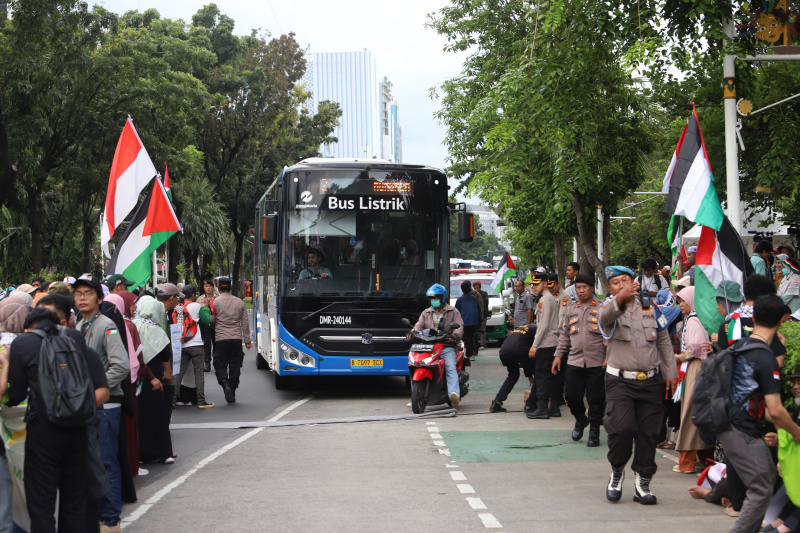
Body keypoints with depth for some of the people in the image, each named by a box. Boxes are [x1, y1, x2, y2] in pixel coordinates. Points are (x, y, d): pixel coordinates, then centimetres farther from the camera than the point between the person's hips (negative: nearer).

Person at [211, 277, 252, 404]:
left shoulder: (215, 302, -3)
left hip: (221, 338, -3)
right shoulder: (239, 302, 8)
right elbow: (245, 323, 10)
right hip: (237, 338, 3)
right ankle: (232, 393, 11)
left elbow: (211, 320, -3)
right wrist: (247, 340, 15)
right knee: (235, 366, 9)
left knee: (220, 365, 2)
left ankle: (225, 384, -24)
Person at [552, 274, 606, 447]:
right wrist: (558, 355, 14)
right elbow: (565, 334, 20)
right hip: (574, 361, 4)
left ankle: (594, 432, 13)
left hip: (596, 362, -4)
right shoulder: (571, 309, 15)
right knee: (572, 396, 3)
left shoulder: (602, 308, 0)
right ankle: (581, 420, 32)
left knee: (596, 399, 0)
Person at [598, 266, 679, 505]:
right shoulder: (610, 307, 0)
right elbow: (605, 318, -27)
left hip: (651, 380, 3)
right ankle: (617, 472, 7)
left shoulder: (649, 307, 11)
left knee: (648, 433, 3)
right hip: (620, 380, -3)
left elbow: (664, 342, 18)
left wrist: (671, 372, 12)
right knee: (621, 428, -18)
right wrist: (620, 298, -47)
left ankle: (643, 482, 15)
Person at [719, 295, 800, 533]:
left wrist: (767, 417, 27)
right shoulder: (766, 359, -20)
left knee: (768, 475, 22)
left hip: (729, 425, 9)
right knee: (761, 491, -4)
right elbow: (776, 411, -22)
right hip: (743, 433, -9)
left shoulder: (738, 346, 7)